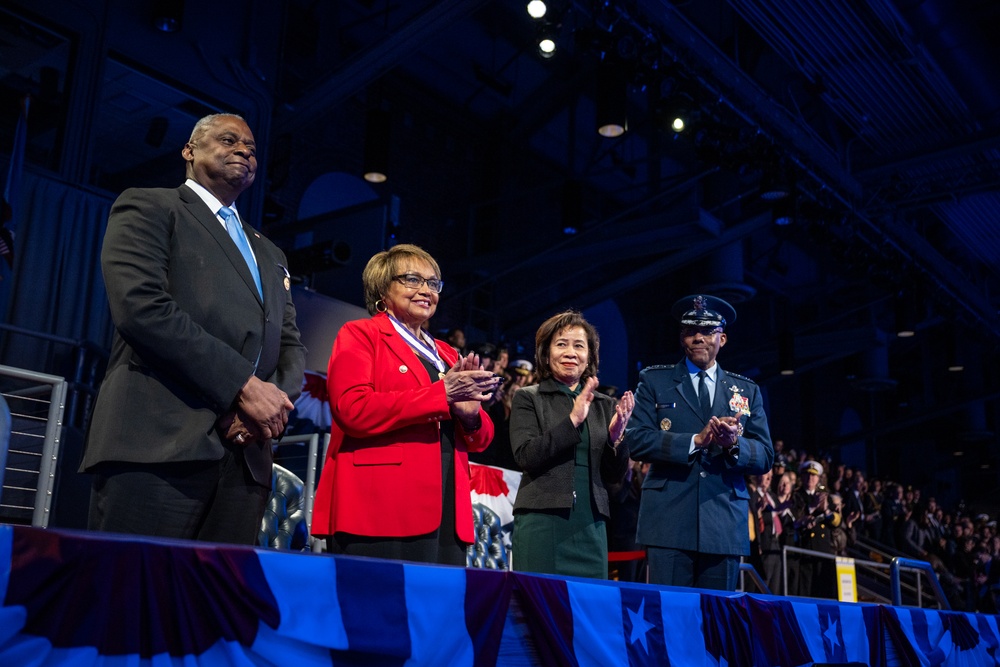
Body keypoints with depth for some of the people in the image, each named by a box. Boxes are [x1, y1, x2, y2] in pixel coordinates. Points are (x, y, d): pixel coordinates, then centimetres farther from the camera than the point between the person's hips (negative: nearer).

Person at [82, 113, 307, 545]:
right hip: (157, 445, -6)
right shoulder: (149, 209, 8)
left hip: (244, 457, 6)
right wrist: (244, 386, -13)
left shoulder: (269, 254, 29)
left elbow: (290, 346, 21)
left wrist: (275, 401, -3)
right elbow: (140, 306, -9)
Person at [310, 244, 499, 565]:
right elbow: (353, 410, -12)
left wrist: (471, 413, -5)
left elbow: (479, 441, 19)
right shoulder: (359, 334, 5)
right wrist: (442, 394, -14)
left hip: (447, 514, 6)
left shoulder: (446, 354, 23)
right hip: (381, 514, -6)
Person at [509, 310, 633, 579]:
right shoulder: (528, 399, 4)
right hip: (542, 523, -3)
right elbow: (526, 457, -10)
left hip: (590, 527, 3)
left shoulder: (605, 405, 13)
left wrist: (616, 437, -8)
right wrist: (572, 421, -16)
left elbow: (614, 476, 11)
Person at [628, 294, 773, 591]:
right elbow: (637, 440, -3)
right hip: (669, 522, -2)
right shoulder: (654, 381, 10)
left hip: (725, 528, 2)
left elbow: (765, 457, 10)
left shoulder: (747, 391, 16)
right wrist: (696, 441, -14)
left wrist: (734, 443, -12)